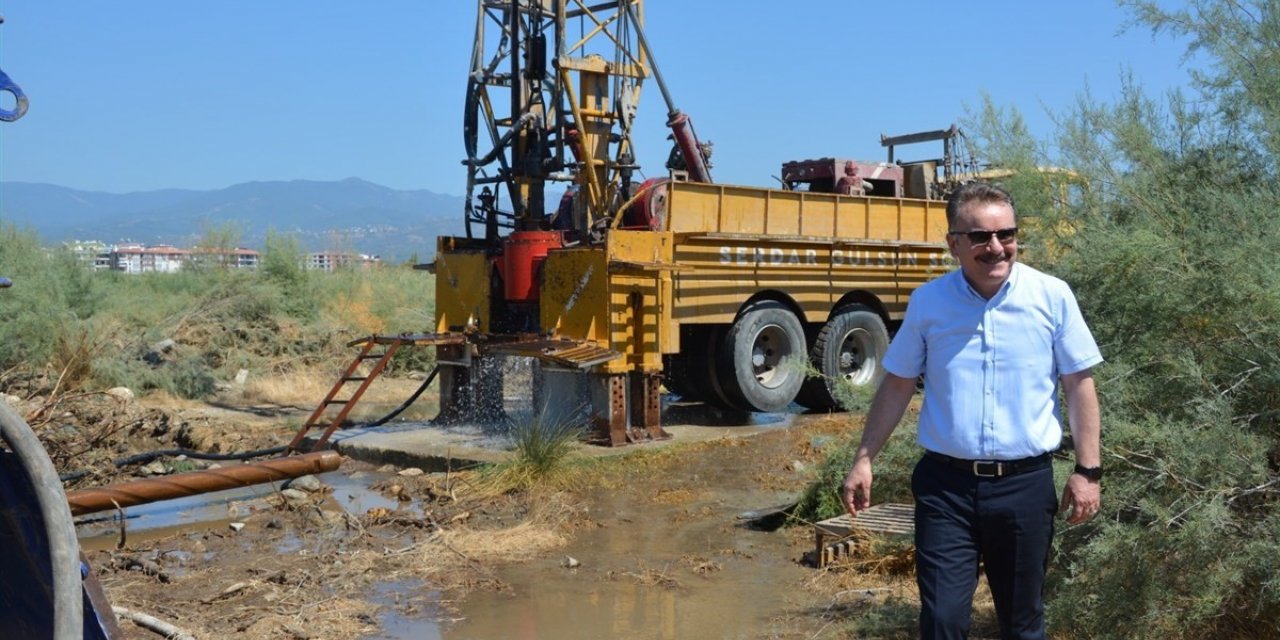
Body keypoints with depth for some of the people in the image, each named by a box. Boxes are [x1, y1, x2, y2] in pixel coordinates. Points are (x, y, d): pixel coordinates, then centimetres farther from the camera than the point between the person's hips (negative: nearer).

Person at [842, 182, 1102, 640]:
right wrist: (864, 459, 5)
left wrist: (1088, 470, -2)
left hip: (1025, 484, 0)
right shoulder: (927, 302, -1)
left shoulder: (1052, 296, -4)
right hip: (945, 485, 0)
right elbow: (898, 385, 7)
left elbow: (1079, 385, 1)